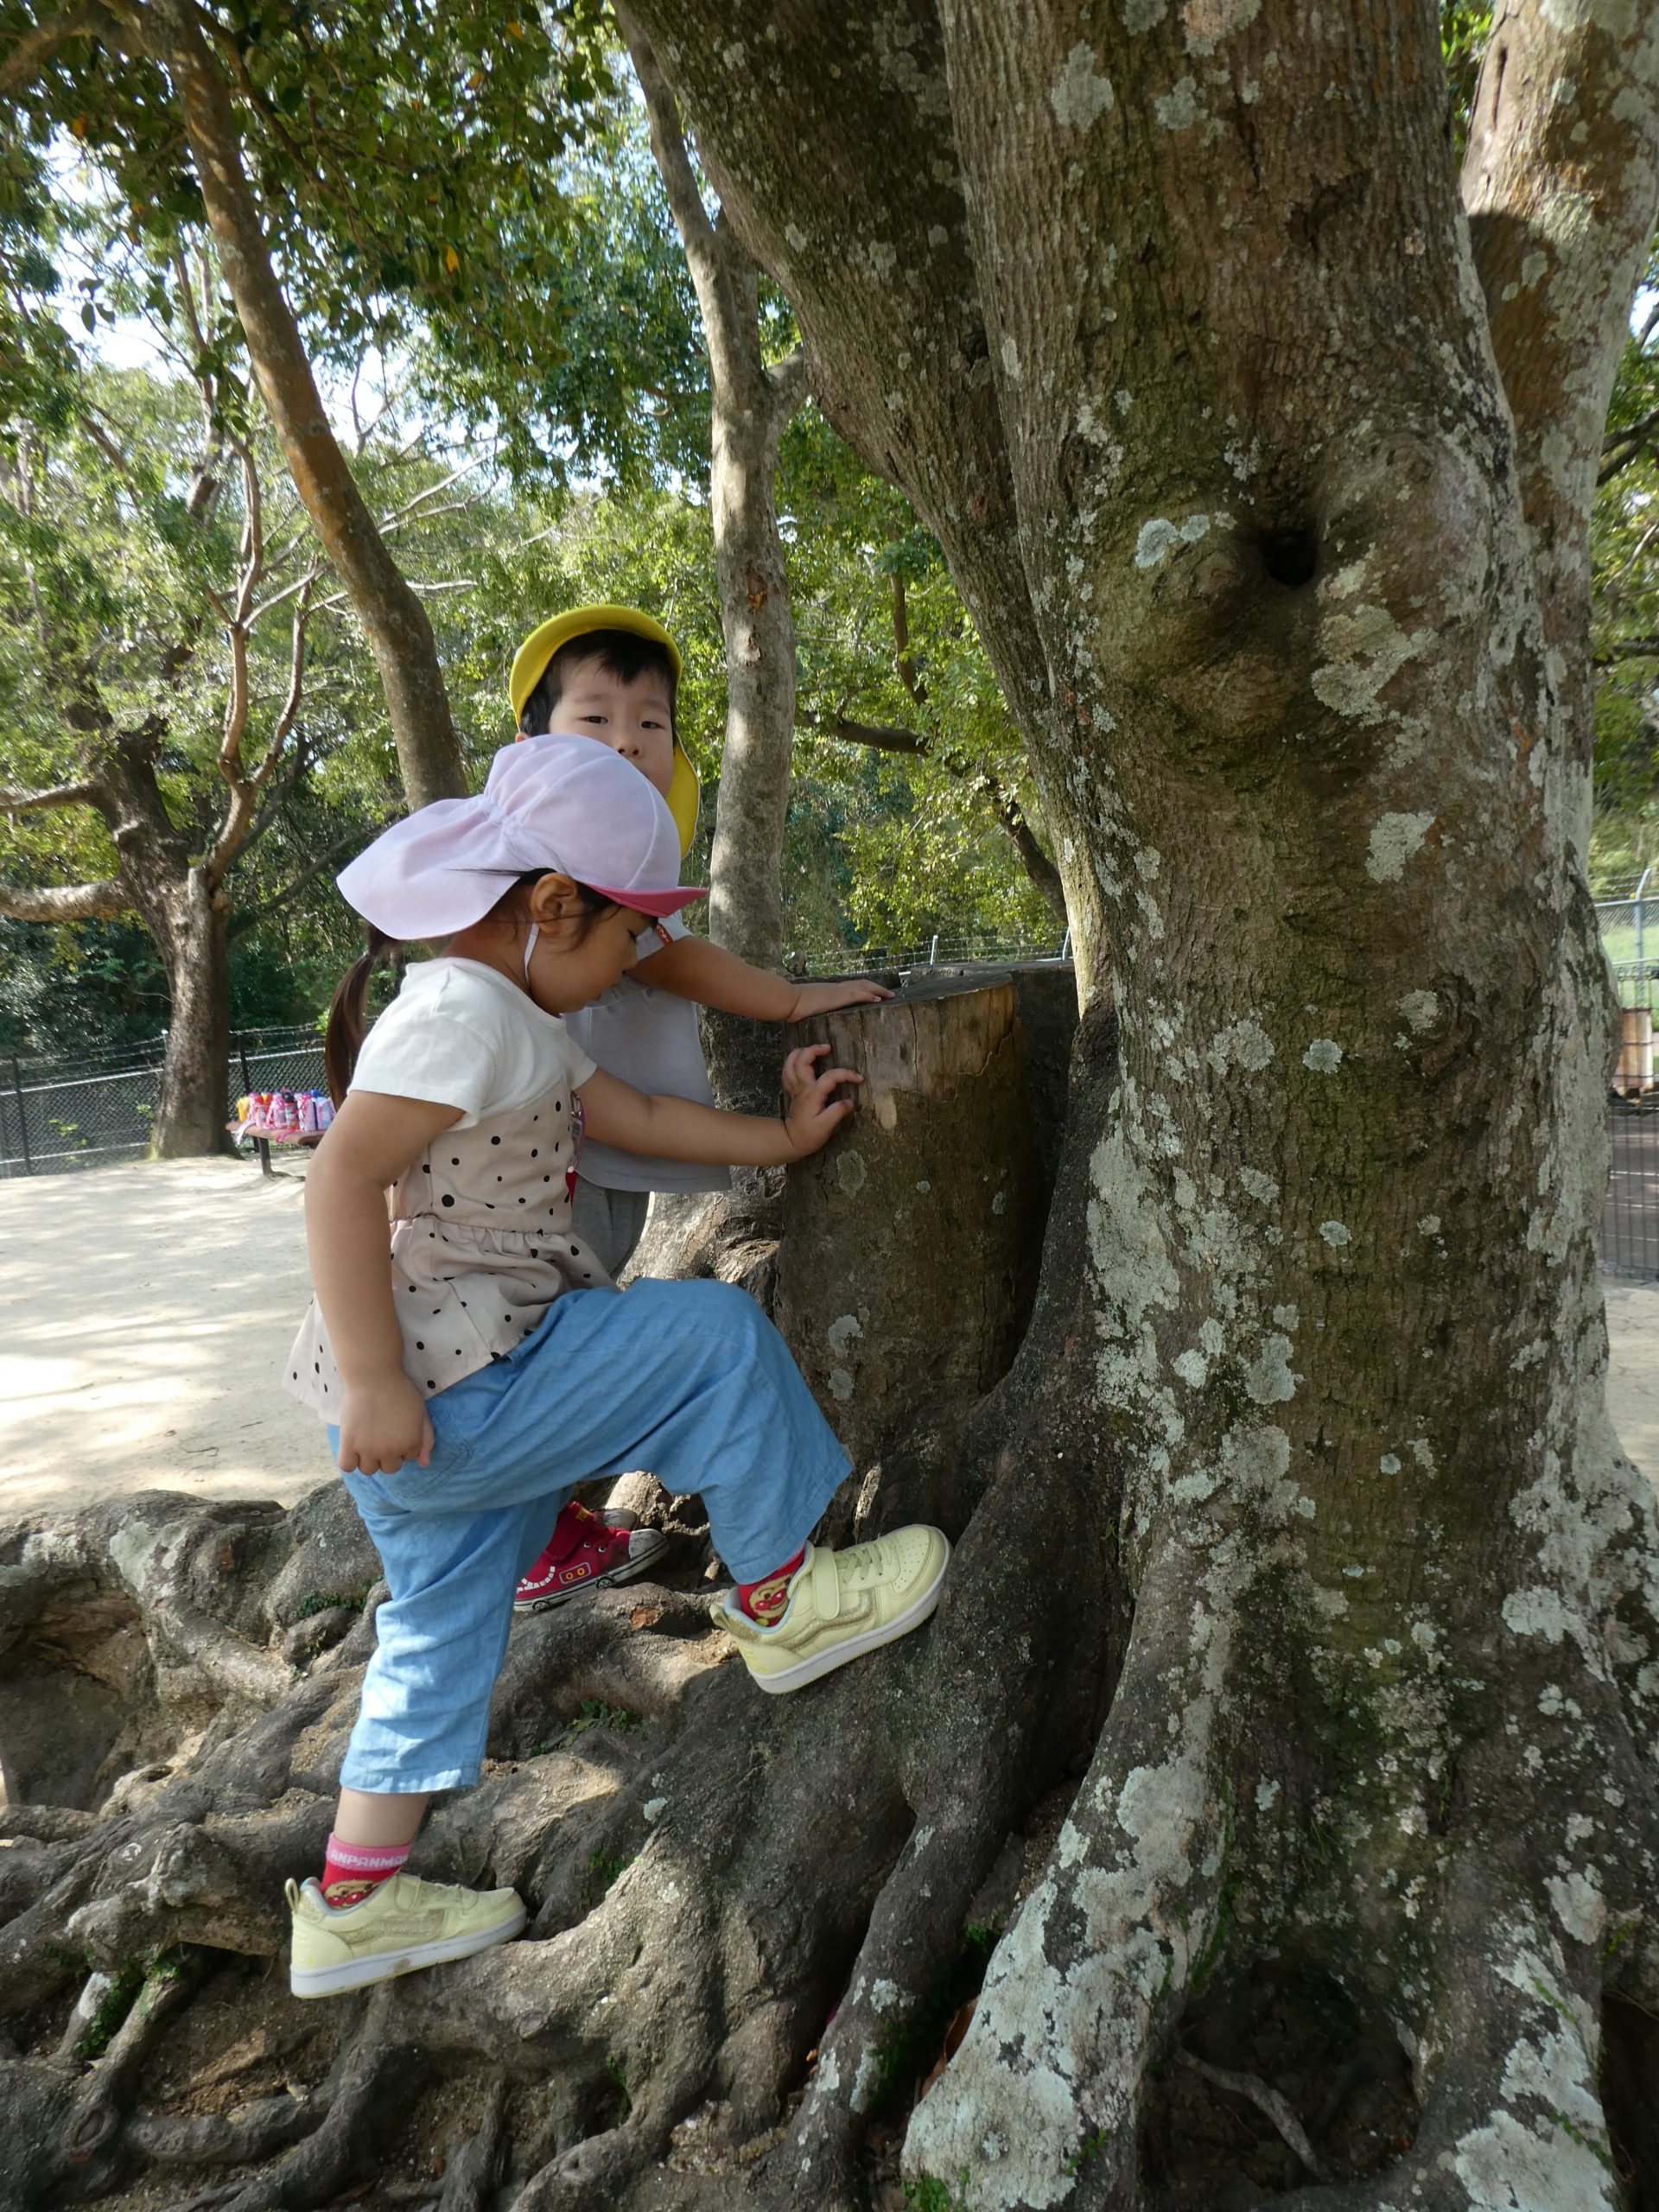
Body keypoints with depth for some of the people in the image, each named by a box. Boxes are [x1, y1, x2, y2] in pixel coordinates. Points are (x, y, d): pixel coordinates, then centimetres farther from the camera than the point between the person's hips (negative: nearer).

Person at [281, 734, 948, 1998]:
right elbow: (343, 1182, -26)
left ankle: (355, 1902, 35)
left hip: (456, 1386, 11)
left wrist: (781, 1138, 21)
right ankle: (780, 1601, 10)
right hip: (450, 1384, -11)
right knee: (717, 1339, -7)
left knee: (444, 1628, 20)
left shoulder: (522, 1023, 14)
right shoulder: (464, 1013, -19)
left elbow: (633, 1115, 20)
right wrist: (375, 1383, -27)